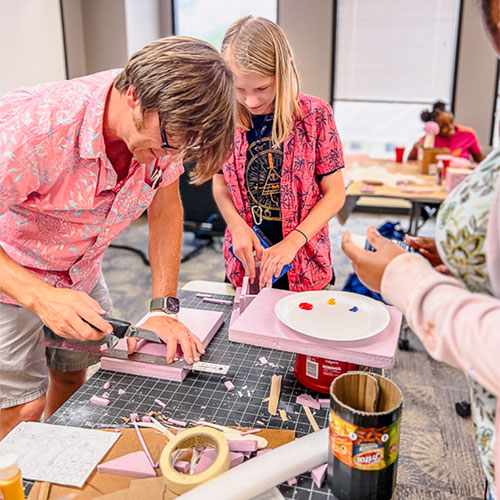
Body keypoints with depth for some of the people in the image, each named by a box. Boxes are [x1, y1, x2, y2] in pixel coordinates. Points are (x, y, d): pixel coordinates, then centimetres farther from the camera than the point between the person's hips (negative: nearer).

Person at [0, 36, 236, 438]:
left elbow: (165, 208, -6)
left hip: (82, 272, 5)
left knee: (74, 376, 14)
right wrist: (41, 297, -43)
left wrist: (164, 308, -12)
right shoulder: (33, 126, -36)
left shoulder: (165, 126, -18)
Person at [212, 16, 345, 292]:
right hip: (244, 262, 2)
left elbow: (334, 194, -8)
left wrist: (293, 241, -19)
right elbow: (221, 183, 6)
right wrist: (237, 225, -12)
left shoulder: (315, 114, -13)